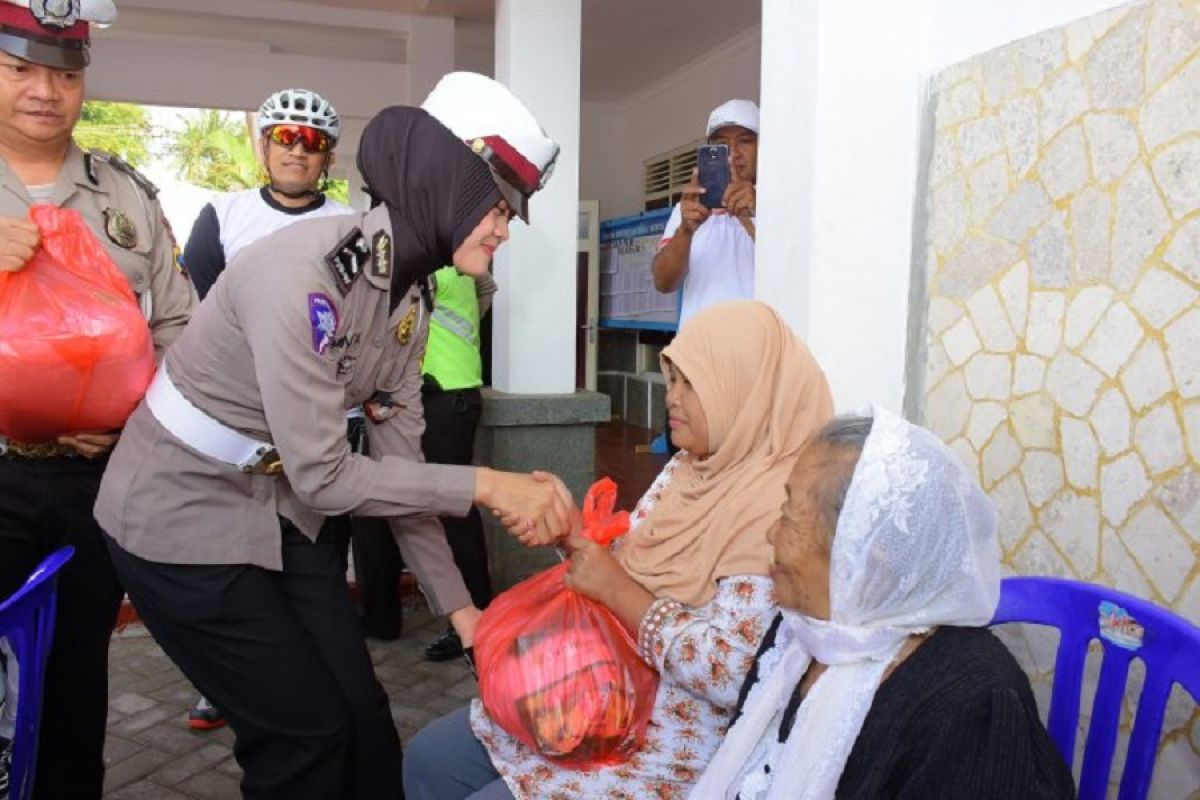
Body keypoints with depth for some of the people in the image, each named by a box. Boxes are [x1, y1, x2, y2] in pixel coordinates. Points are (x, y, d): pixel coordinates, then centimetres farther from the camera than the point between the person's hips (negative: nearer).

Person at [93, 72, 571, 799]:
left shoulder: (410, 293, -3)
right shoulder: (302, 272, -30)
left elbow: (398, 458, -2)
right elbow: (324, 477, -28)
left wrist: (457, 602, -3)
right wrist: (484, 485, -25)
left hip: (280, 510, 7)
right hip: (183, 513, -7)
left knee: (363, 717, 10)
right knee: (305, 734, 2)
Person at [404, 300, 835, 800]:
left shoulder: (775, 509, -24)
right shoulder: (688, 469, 4)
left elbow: (732, 674, -27)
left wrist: (617, 591, -23)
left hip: (672, 745, -8)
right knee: (431, 755, 12)